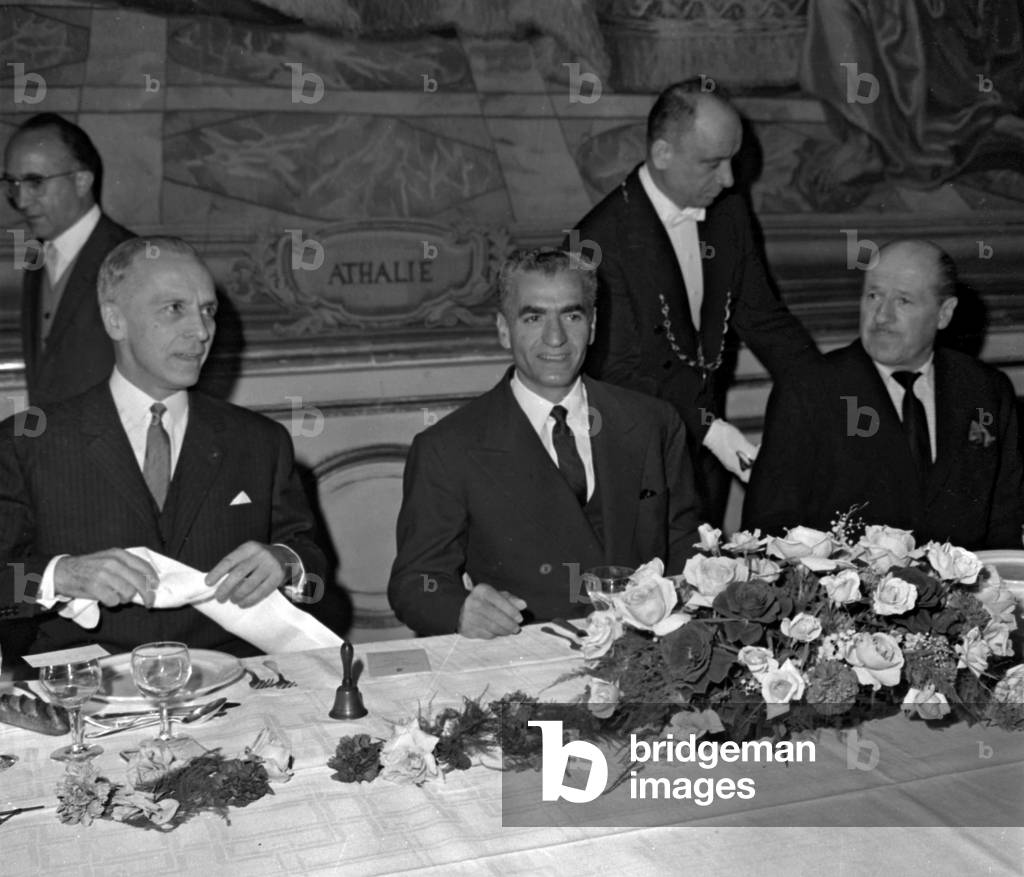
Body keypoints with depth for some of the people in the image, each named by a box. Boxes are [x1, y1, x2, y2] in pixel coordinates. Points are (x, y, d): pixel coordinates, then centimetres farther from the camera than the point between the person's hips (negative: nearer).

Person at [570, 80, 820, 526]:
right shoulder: (601, 239, -18)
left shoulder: (729, 214, 3)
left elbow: (763, 319, 9)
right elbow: (619, 369, -19)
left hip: (706, 455, 6)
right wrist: (709, 427, -26)